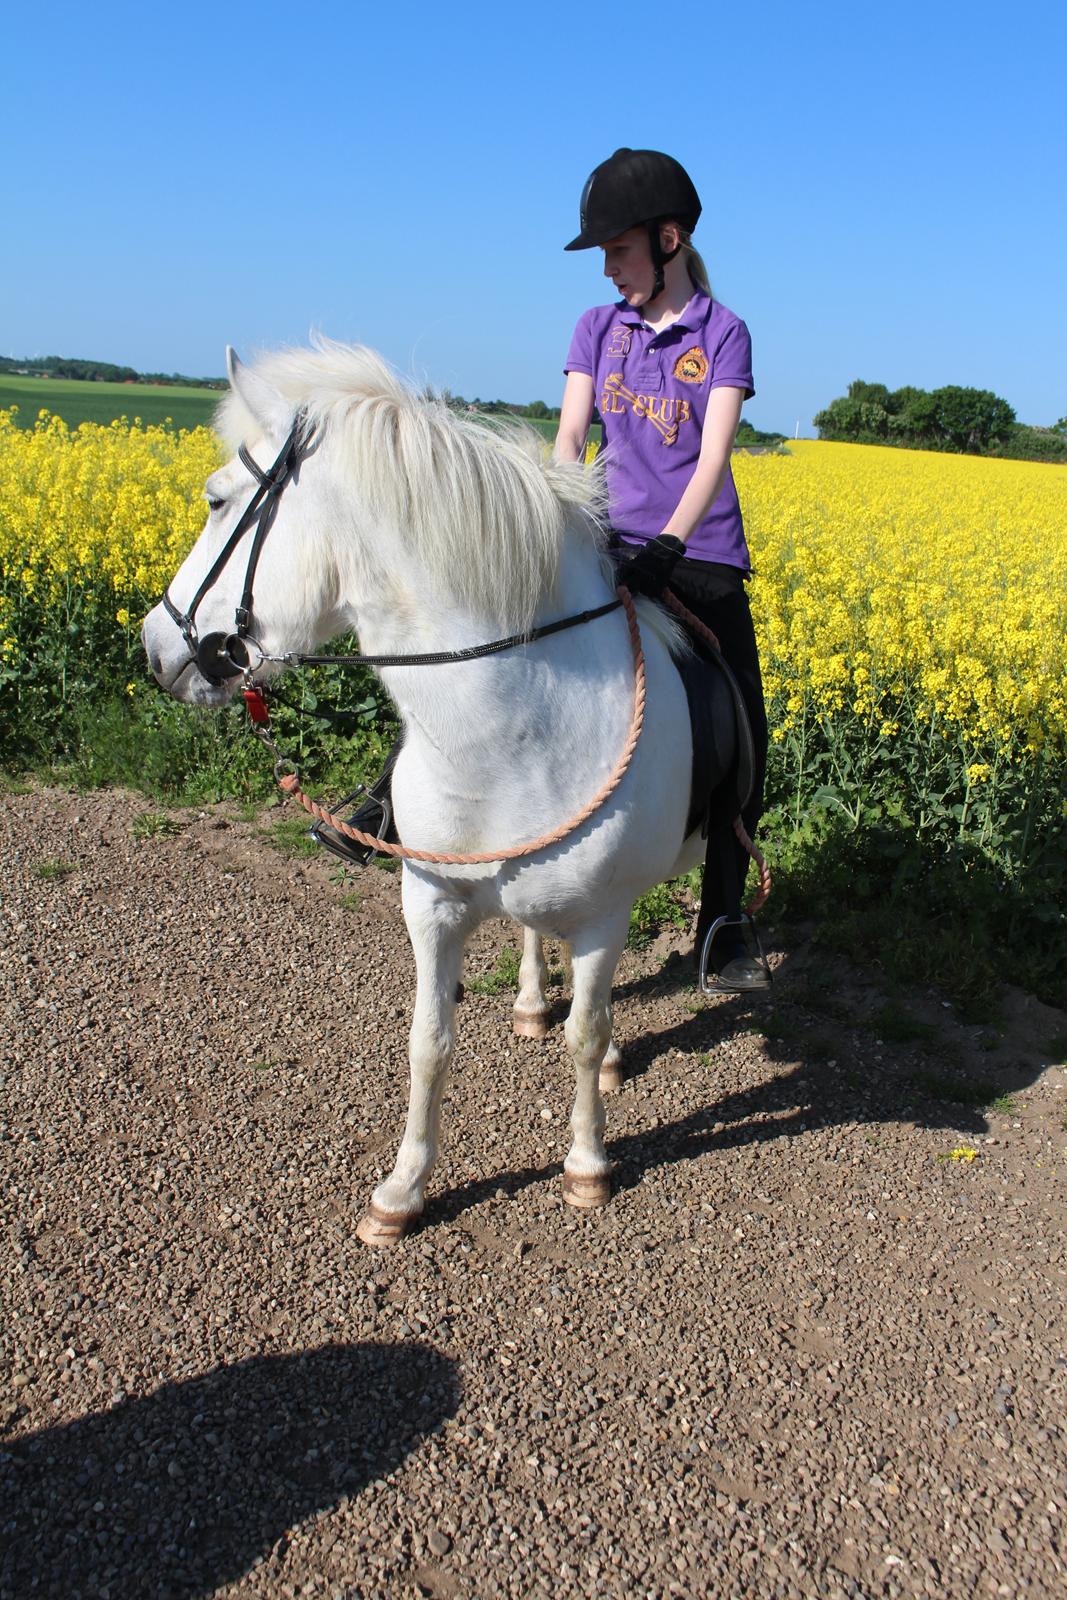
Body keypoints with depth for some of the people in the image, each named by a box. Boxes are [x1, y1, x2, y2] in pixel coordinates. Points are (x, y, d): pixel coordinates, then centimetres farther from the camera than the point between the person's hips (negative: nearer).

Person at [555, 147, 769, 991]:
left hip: (702, 559, -1)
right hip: (614, 552, 2)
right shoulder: (596, 327, 10)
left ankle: (723, 928, 15)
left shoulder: (724, 334, 1)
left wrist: (669, 542, -30)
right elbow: (570, 435, -3)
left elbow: (714, 451, -13)